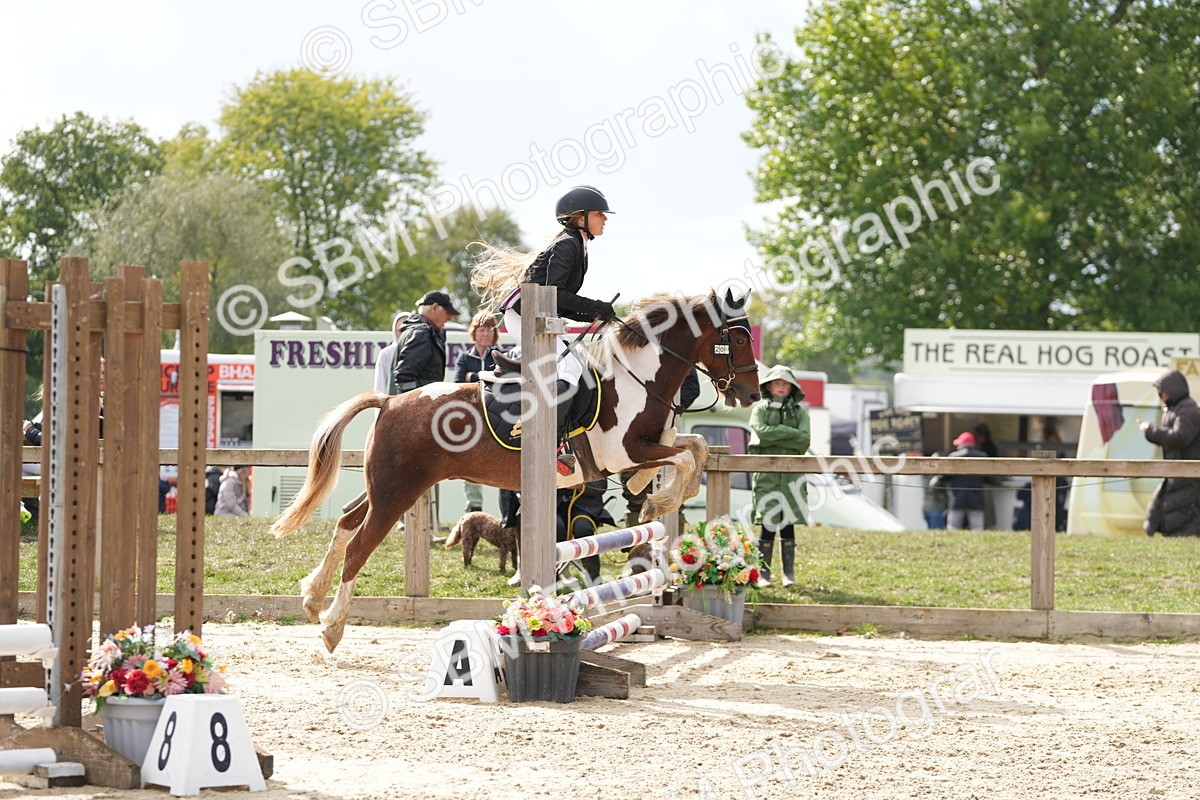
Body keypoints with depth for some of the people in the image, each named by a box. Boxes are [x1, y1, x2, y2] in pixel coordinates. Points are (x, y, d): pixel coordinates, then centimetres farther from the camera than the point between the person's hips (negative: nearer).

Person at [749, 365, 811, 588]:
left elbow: (804, 442, -2)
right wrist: (790, 433, -8)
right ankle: (764, 574, 2)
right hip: (766, 473, -2)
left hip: (792, 474, 2)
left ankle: (789, 574, 8)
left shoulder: (799, 412, 13)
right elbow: (762, 432, -11)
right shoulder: (760, 409, 8)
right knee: (769, 524, -5)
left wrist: (774, 438, -7)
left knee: (788, 524, 2)